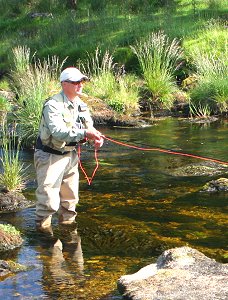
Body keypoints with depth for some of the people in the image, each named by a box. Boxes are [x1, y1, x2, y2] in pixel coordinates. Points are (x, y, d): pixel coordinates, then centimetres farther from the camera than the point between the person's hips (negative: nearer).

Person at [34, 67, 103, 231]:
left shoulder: (81, 105, 6)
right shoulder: (53, 105, -21)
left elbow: (89, 126, 12)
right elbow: (58, 132, -33)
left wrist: (96, 136, -11)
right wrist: (84, 133, -37)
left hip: (70, 155, 8)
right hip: (50, 156, -8)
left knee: (71, 197, 19)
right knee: (49, 199, -10)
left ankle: (67, 222, 37)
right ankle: (42, 229, 5)